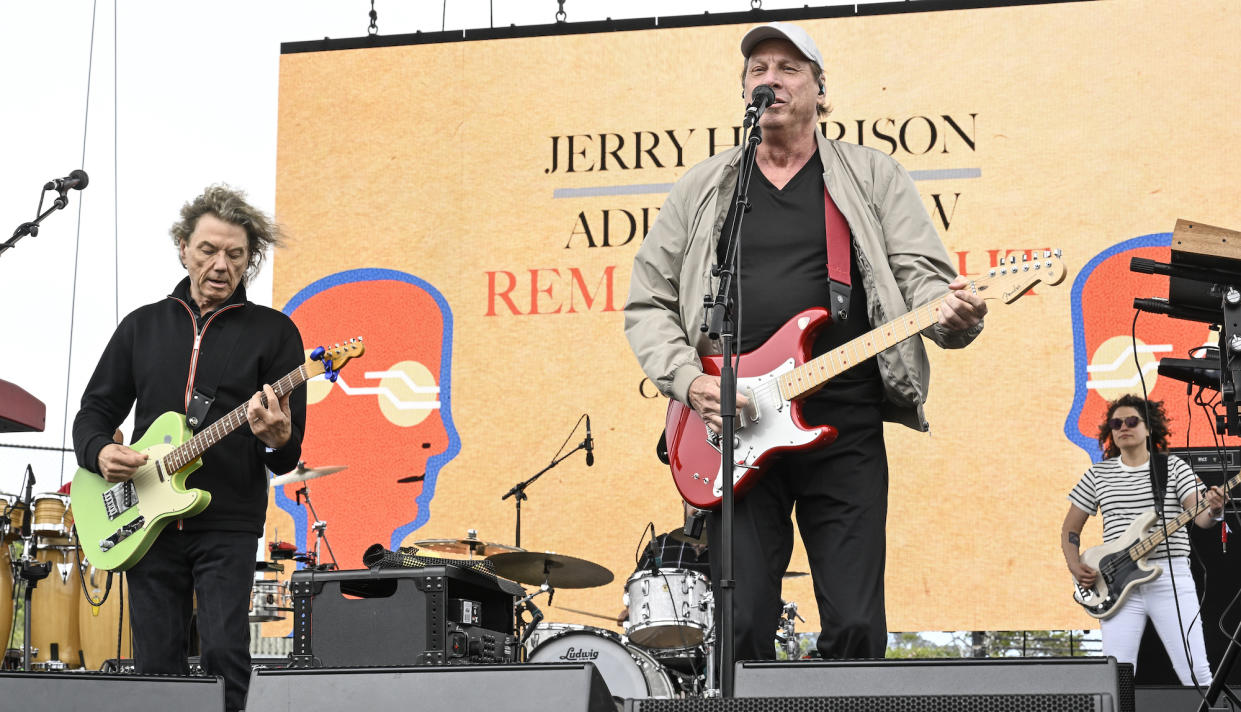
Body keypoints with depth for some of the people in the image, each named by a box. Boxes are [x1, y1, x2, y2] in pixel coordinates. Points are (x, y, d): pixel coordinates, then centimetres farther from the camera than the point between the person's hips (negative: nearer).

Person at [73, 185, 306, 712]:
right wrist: (99, 451, -6)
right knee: (156, 663, 4)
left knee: (225, 649, -14)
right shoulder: (143, 326, 13)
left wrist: (277, 440, -24)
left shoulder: (273, 332, 3)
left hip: (228, 523, -3)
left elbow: (290, 457, 0)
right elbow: (95, 410, 16)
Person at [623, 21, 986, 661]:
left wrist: (951, 315, -20)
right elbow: (647, 303, 13)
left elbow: (922, 273, 4)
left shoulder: (872, 176, 12)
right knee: (744, 625, -2)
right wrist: (688, 380, -5)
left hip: (845, 429, -1)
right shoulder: (703, 189, 14)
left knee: (856, 625, -4)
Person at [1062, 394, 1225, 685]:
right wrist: (1076, 567, 0)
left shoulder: (1173, 467, 7)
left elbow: (1200, 517, -3)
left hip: (1171, 577, -2)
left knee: (1196, 673, -6)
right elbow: (1070, 528, 16)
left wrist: (1213, 510, -27)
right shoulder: (1098, 474, 12)